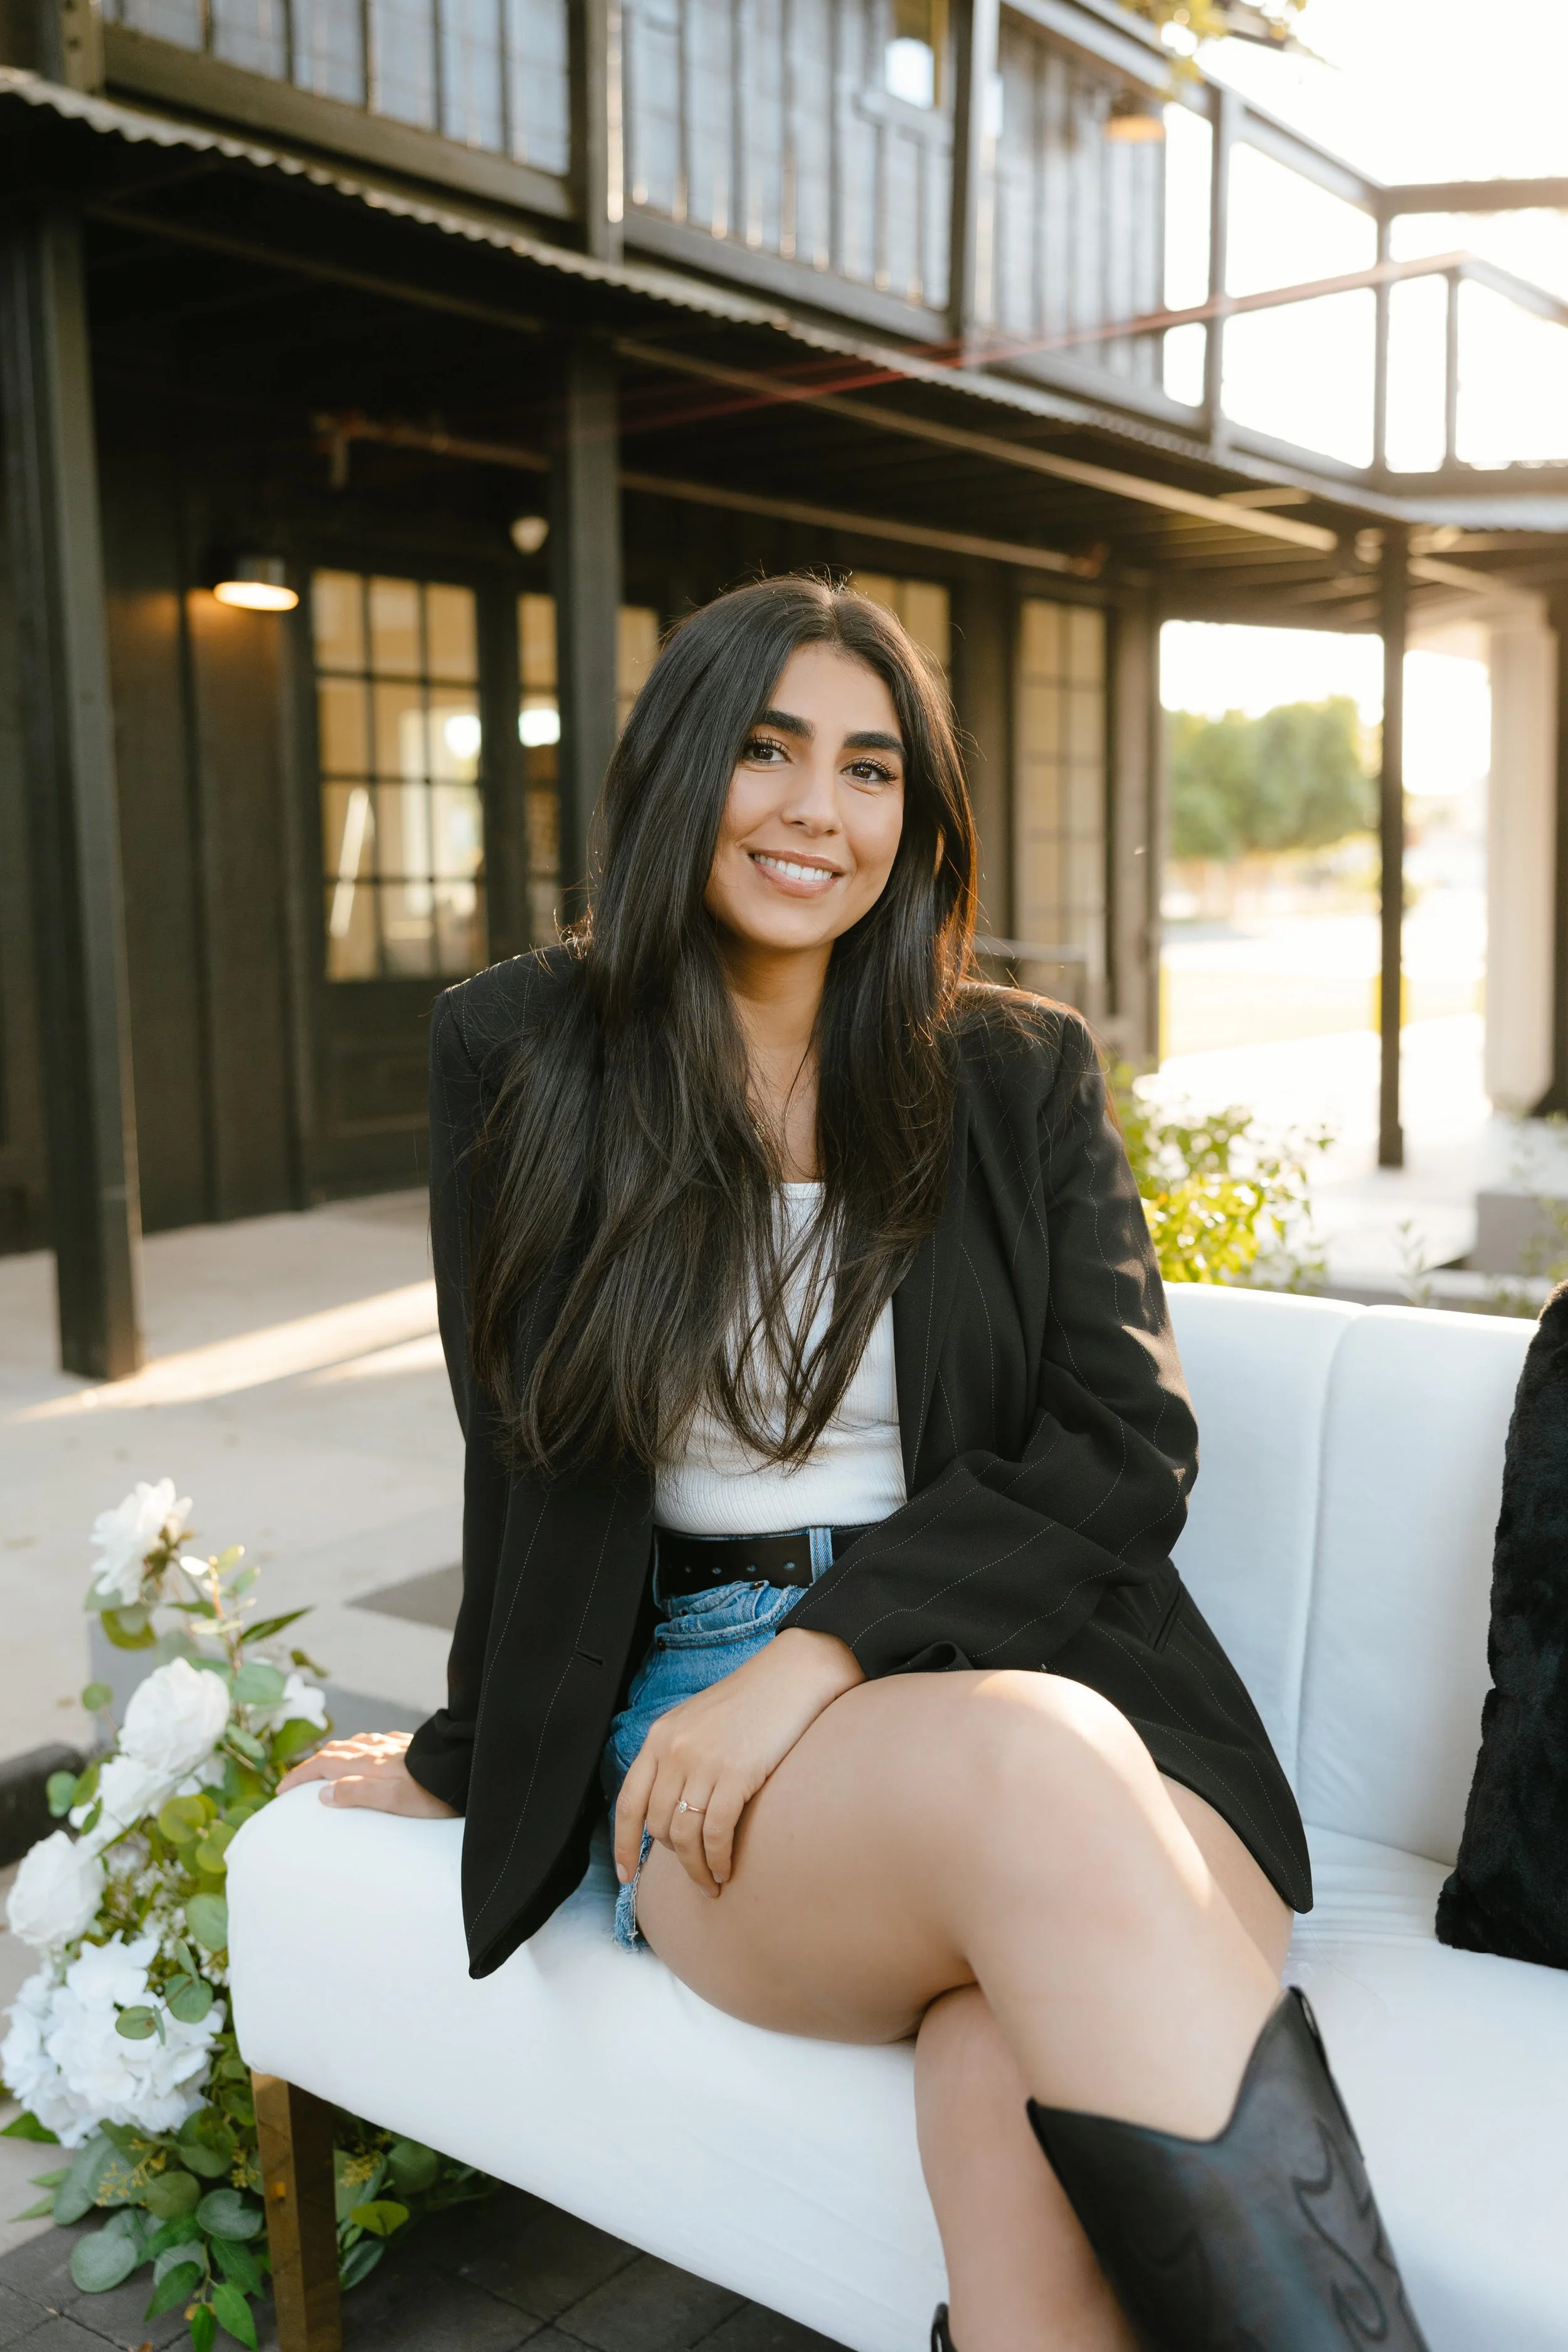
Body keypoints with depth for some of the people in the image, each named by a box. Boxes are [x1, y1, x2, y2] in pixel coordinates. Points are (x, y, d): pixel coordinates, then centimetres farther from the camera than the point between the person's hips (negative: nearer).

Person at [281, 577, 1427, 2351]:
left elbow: (1128, 1452, 0)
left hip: (1025, 1663, 1)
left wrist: (830, 1646, -13)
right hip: (694, 1717, 0)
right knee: (1034, 1766, -35)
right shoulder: (521, 1054, 7)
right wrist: (472, 1757, 22)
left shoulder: (1024, 1075, 8)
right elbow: (522, 1451, 14)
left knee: (1024, 2079, -34)